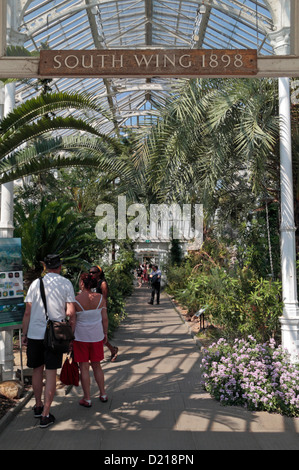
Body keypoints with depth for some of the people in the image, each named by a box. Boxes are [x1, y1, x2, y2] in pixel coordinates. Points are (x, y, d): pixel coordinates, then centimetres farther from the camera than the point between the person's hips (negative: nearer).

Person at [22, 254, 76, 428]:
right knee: (51, 374, 5)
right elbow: (71, 313, -5)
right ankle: (45, 415, 7)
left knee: (37, 370, 18)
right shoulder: (66, 283, -2)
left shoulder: (36, 283, 3)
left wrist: (24, 334, 13)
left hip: (34, 334, 2)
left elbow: (27, 312, 3)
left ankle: (38, 406, 35)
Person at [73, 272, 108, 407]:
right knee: (97, 366, 18)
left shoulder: (75, 300, -15)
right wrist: (105, 333, 12)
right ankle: (103, 394, 26)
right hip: (97, 336, 3)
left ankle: (87, 399, 14)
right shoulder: (100, 298, -6)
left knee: (84, 368, 7)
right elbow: (105, 318, -1)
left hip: (81, 337, -3)